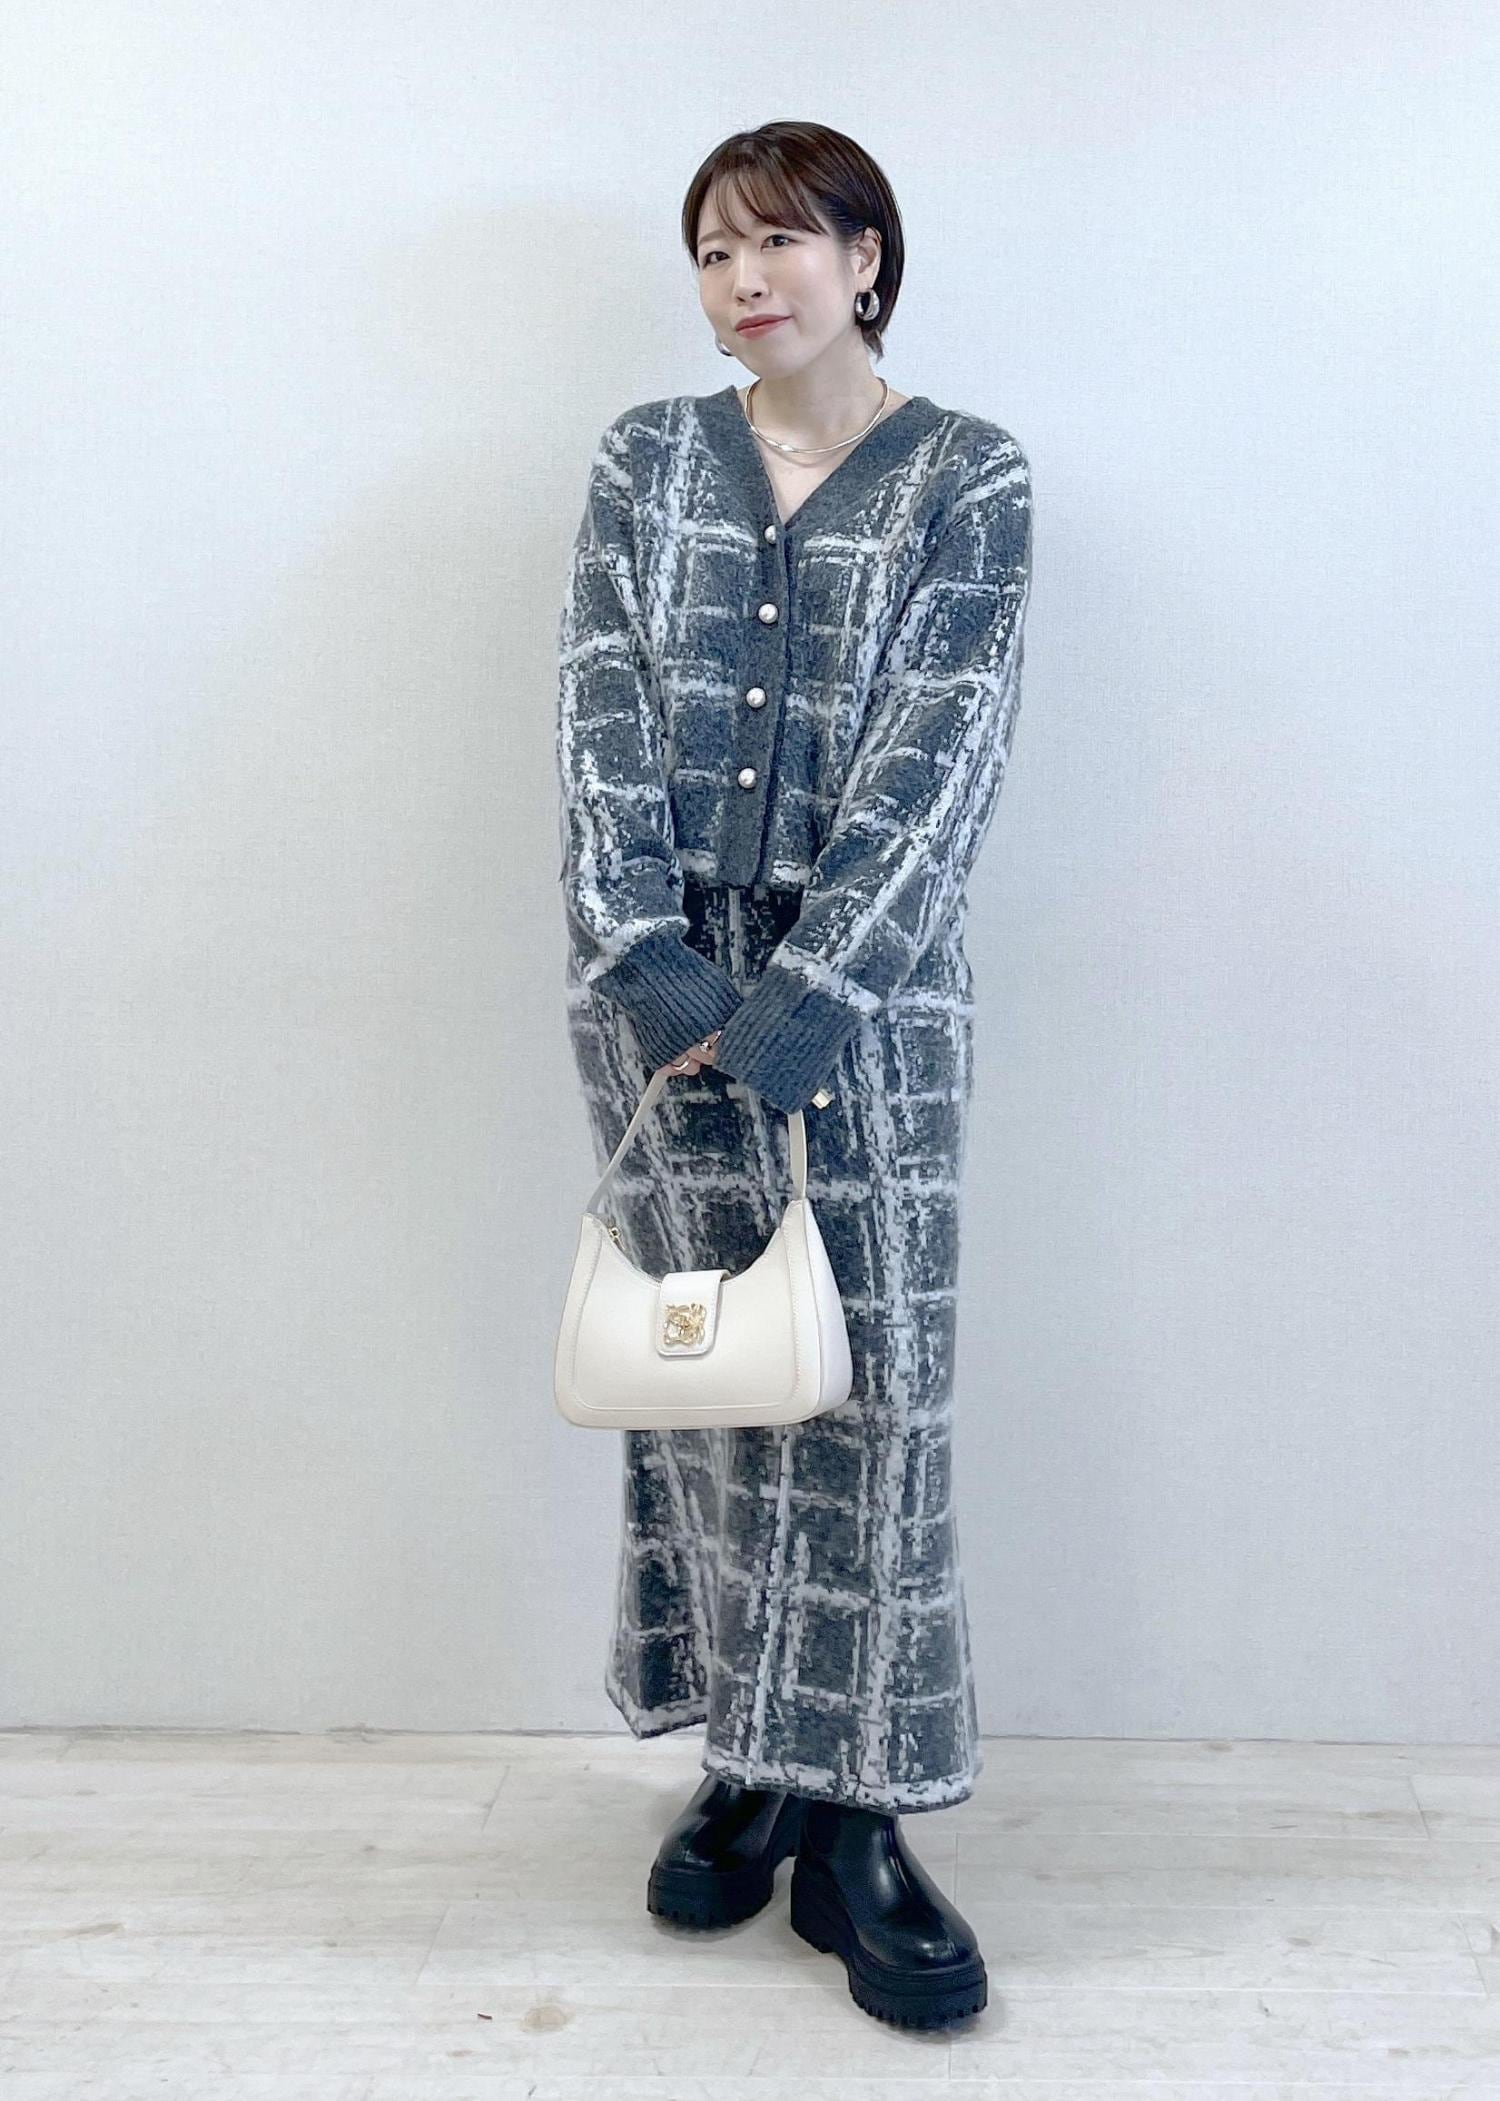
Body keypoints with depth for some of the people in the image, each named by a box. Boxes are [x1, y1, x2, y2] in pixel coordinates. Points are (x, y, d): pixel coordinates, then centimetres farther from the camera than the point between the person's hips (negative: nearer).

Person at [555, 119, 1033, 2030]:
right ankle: (745, 1759, 23)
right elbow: (599, 718, 0)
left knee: (870, 1388, -1)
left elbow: (943, 753, -8)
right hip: (656, 985, 3)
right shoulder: (644, 460, 10)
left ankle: (852, 1820, 11)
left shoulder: (967, 479, 2)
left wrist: (805, 992, -17)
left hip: (866, 995, -2)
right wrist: (644, 954, -13)